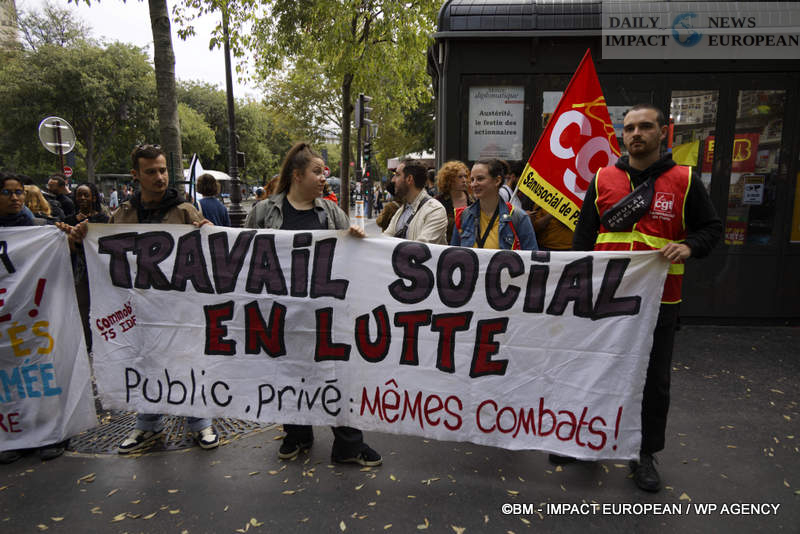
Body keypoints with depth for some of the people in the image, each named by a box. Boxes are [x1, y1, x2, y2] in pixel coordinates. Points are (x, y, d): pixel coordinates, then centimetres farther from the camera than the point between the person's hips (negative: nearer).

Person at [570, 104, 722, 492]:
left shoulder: (684, 181, 1)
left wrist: (689, 245, -15)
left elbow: (712, 227, 7)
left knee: (654, 380, 11)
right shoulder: (602, 179, 5)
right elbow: (583, 237, 9)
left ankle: (645, 454, 30)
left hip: (659, 299, -1)